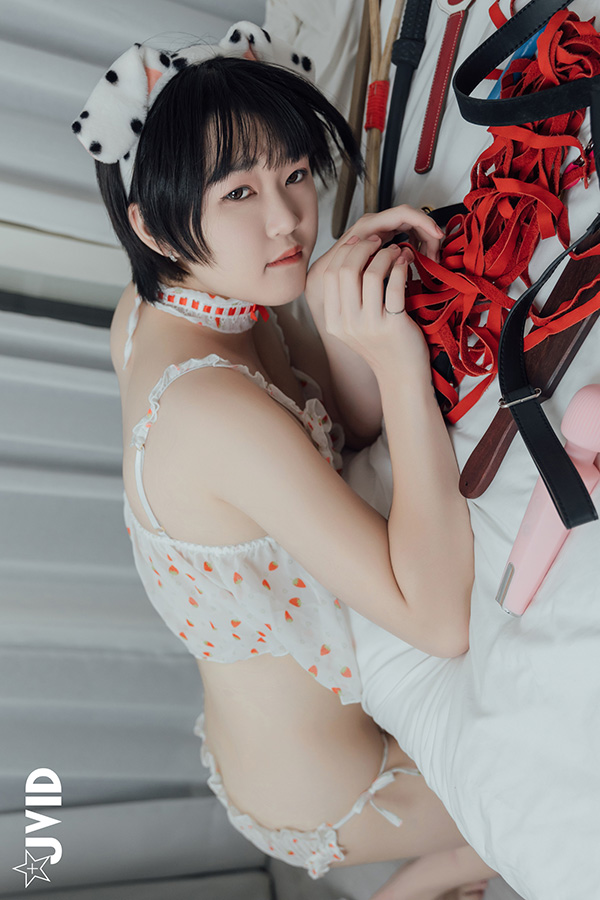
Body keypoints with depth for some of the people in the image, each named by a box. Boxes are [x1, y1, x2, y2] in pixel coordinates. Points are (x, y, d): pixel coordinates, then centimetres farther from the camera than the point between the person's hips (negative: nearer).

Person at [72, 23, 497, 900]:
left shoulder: (160, 305, -10)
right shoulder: (211, 403, -38)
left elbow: (357, 432, -4)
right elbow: (439, 619, -37)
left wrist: (346, 327, -24)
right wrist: (398, 359, -39)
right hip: (318, 792, -7)